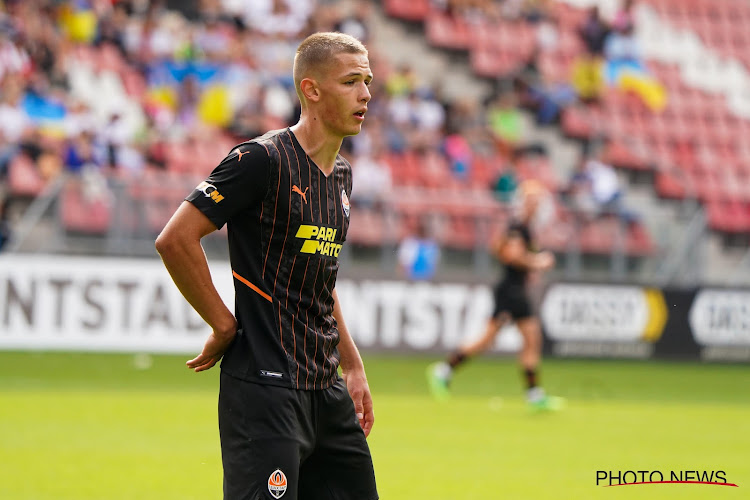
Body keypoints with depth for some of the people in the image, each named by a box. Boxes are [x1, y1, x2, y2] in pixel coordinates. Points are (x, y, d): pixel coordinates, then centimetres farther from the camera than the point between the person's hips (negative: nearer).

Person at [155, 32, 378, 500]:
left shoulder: (340, 173, 15)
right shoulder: (264, 159, -12)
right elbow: (175, 239, -16)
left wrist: (353, 367, 21)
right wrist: (225, 325, -10)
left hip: (326, 389, 9)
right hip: (265, 387, -9)